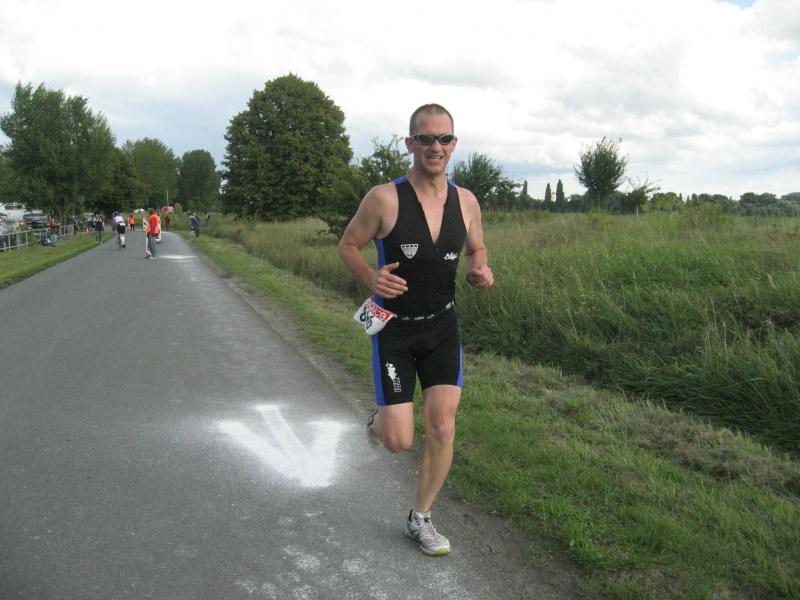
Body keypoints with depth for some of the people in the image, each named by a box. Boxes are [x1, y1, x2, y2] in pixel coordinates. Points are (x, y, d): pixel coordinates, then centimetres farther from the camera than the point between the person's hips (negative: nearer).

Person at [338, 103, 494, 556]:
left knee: (442, 429, -2)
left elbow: (476, 250, 13)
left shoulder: (467, 202, -4)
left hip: (443, 326, 3)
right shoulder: (384, 198, -16)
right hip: (393, 327, -3)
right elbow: (348, 245, -4)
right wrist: (370, 277, -25)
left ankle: (420, 519, 21)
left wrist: (481, 271, -11)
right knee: (399, 441, -3)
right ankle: (380, 420, 37)